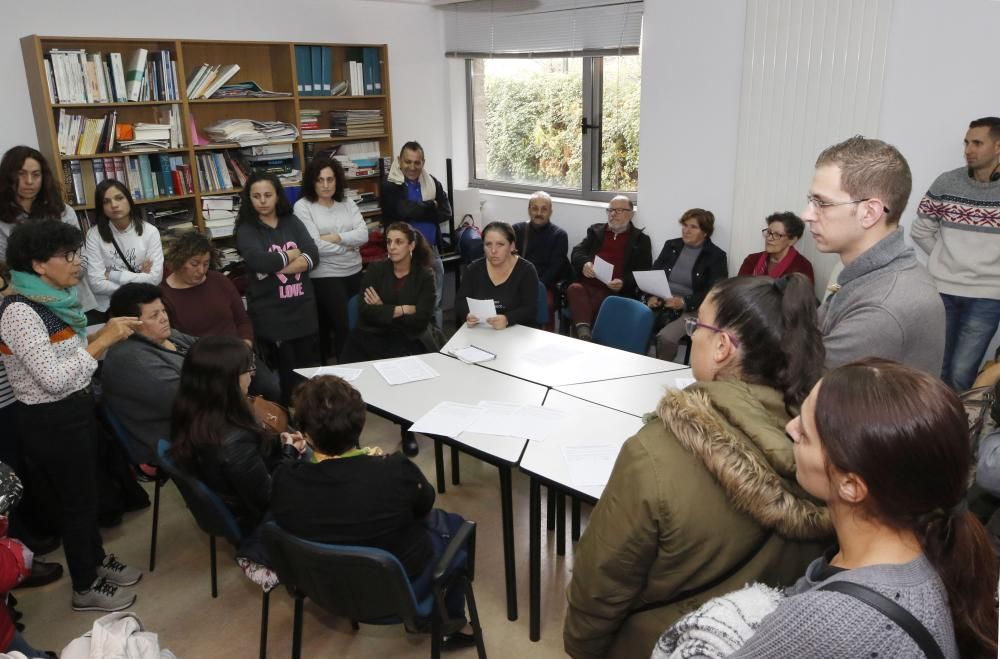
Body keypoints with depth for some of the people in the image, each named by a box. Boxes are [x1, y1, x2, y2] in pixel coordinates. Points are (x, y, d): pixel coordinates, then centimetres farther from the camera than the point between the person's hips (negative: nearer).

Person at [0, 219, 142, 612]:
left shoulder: (55, 301, 3)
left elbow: (71, 358, 7)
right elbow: (53, 378, -27)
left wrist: (111, 335, -4)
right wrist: (102, 341, -25)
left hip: (76, 411, 8)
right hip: (51, 422, -8)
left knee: (87, 491, 23)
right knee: (75, 499, 9)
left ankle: (96, 559, 44)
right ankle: (85, 587, 28)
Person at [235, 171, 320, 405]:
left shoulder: (292, 222, 8)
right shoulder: (246, 229, -3)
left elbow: (313, 256, -5)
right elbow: (258, 261, -21)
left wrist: (275, 266, -16)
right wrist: (292, 255, -7)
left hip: (303, 307, 4)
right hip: (270, 311, -4)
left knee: (311, 365, 10)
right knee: (285, 371, 2)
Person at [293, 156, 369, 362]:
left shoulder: (347, 203, 8)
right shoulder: (302, 206, -5)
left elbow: (363, 235, -4)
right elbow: (314, 246, -15)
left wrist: (335, 237, -15)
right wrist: (348, 246, -8)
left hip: (354, 272, 5)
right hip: (325, 276, -5)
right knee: (345, 326, -6)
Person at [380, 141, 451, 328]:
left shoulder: (433, 183, 7)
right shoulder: (390, 186, -7)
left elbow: (446, 212, -2)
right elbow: (405, 210, -23)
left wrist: (417, 211, -12)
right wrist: (430, 206, -8)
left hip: (431, 250, 4)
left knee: (435, 301, 13)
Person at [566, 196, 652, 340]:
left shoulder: (641, 240, 17)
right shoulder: (596, 230, 26)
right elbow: (577, 252, 16)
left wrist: (624, 283, -14)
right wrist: (584, 263, -9)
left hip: (615, 291, -2)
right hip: (587, 284, 3)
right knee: (574, 289, -33)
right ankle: (584, 334, -51)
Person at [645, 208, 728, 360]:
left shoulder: (716, 256, 1)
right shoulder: (671, 245, 14)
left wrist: (684, 302, -20)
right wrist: (651, 297, -10)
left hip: (690, 310, -3)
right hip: (660, 305, 4)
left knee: (666, 337, -31)